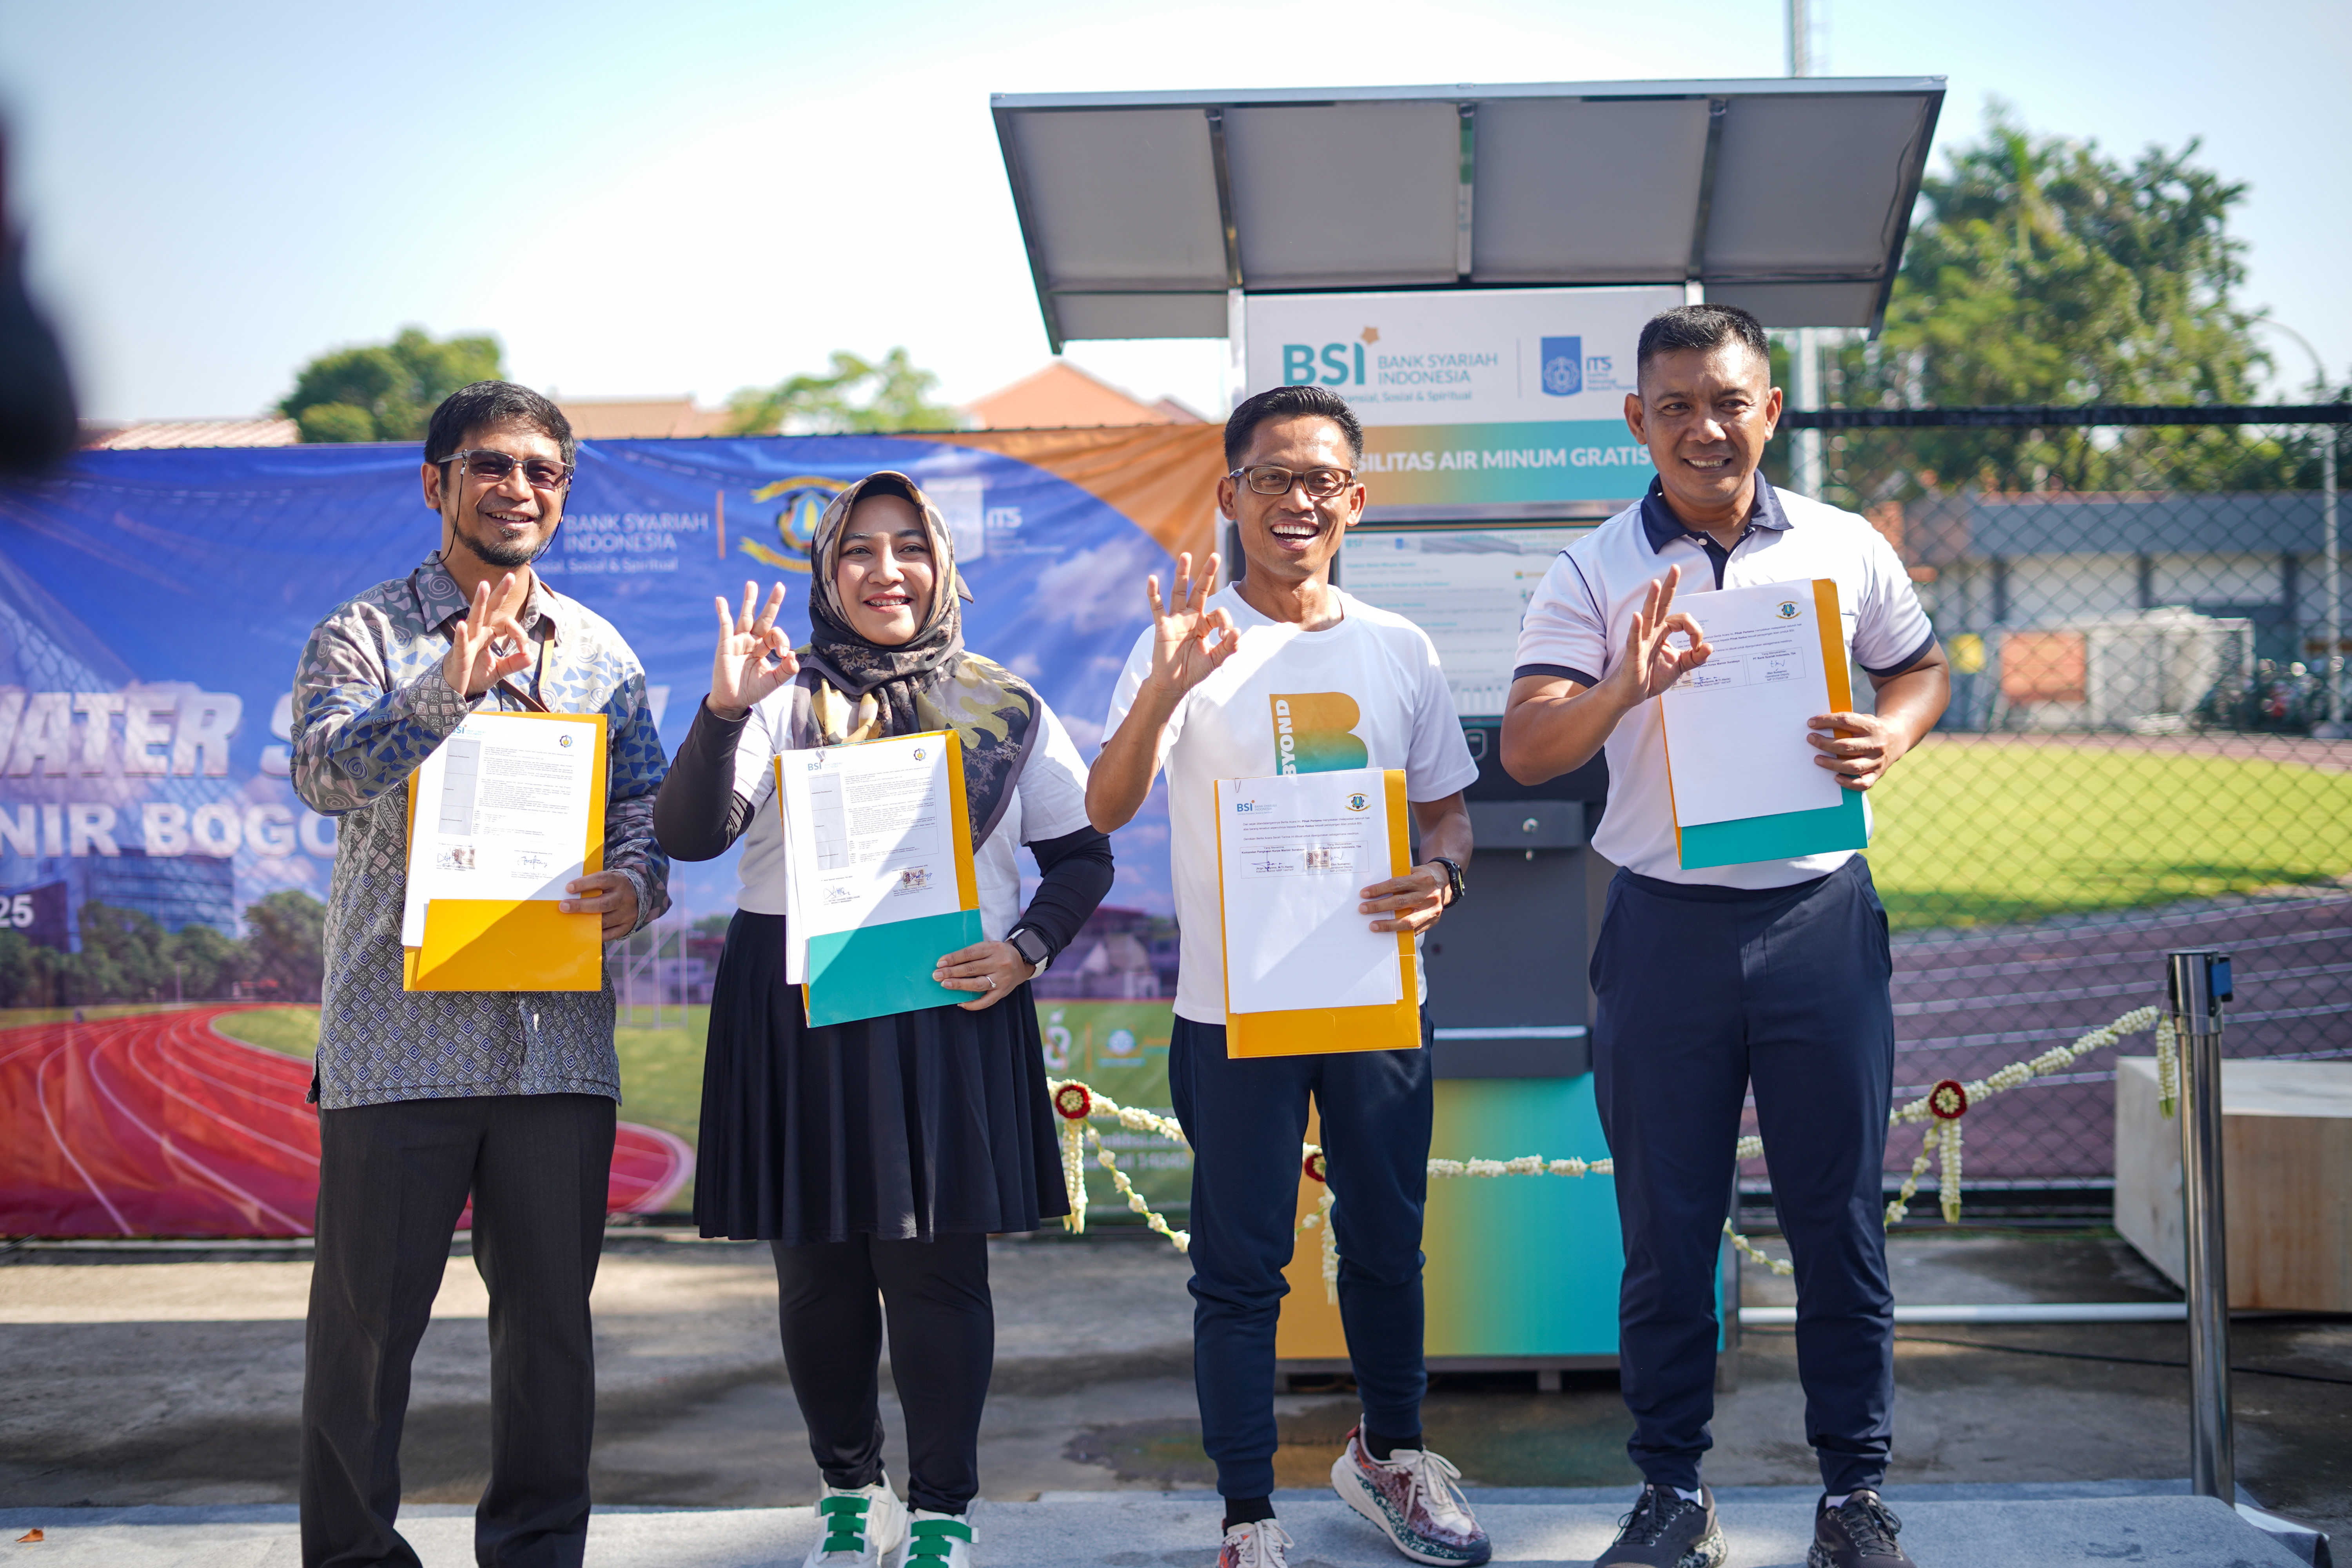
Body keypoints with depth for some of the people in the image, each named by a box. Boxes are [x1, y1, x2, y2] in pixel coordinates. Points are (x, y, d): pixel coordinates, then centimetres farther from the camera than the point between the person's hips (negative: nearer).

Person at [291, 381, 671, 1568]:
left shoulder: (601, 654, 13)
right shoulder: (366, 634, 3)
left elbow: (647, 810, 12)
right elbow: (322, 770, -13)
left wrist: (636, 886, -9)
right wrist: (449, 690, -25)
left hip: (560, 1035, 3)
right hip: (398, 1034, -3)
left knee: (551, 1311, 10)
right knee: (366, 1312, 3)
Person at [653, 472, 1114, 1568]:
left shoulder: (1004, 710, 9)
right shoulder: (785, 700, 3)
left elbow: (1083, 855, 13)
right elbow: (688, 836, -9)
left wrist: (1027, 947, -5)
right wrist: (723, 713, -24)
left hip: (949, 1010, 0)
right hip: (797, 1016, 0)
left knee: (938, 1265, -1)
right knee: (817, 1267, 7)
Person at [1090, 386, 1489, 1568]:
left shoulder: (1398, 650, 6)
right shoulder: (1191, 639, -5)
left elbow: (1448, 809, 13)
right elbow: (1106, 809, -16)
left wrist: (1439, 876, -11)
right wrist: (1164, 688, -33)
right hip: (1234, 1008, -3)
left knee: (1387, 1244, 16)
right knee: (1240, 1267, 2)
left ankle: (1387, 1453, 36)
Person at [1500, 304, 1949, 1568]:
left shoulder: (1845, 550, 4)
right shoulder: (1593, 574, -2)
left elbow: (1921, 669, 17)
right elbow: (1524, 750, -11)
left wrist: (1888, 735, -5)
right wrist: (1627, 687, -30)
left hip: (1822, 917, 1)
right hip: (1667, 928, -1)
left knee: (1838, 1214, 7)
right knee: (1667, 1225, 6)